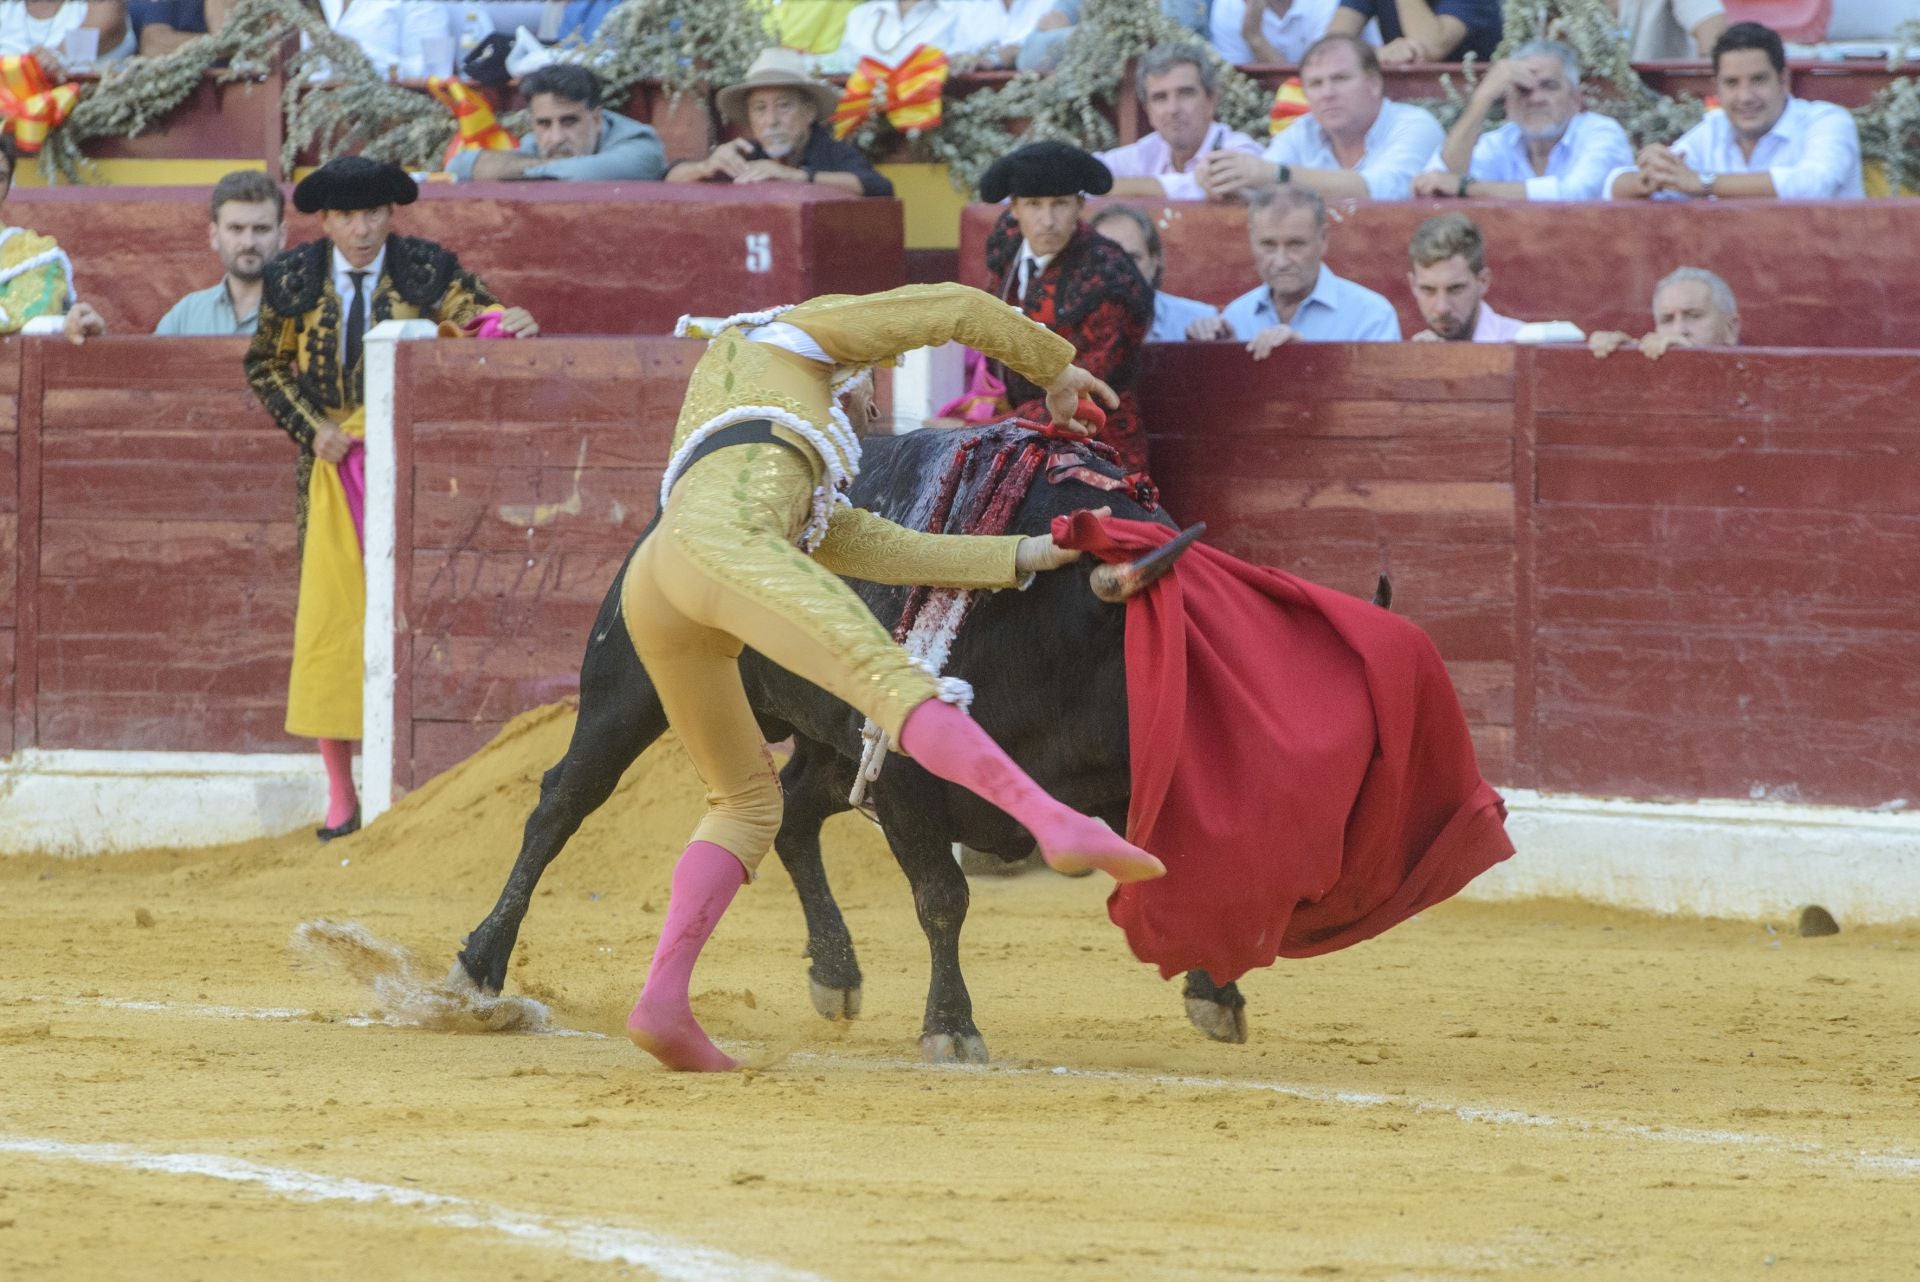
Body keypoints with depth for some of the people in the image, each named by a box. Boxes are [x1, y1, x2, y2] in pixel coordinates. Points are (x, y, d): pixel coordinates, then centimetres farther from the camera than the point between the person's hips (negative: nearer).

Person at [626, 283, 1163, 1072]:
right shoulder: (798, 336, 31)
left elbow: (873, 549, 37)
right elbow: (963, 310, 29)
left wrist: (1021, 557, 35)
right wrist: (1055, 368, 44)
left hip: (651, 593, 8)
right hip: (720, 542, -8)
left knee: (746, 800, 16)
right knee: (893, 682, -23)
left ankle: (661, 1003, 0)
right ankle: (1059, 828, -42)